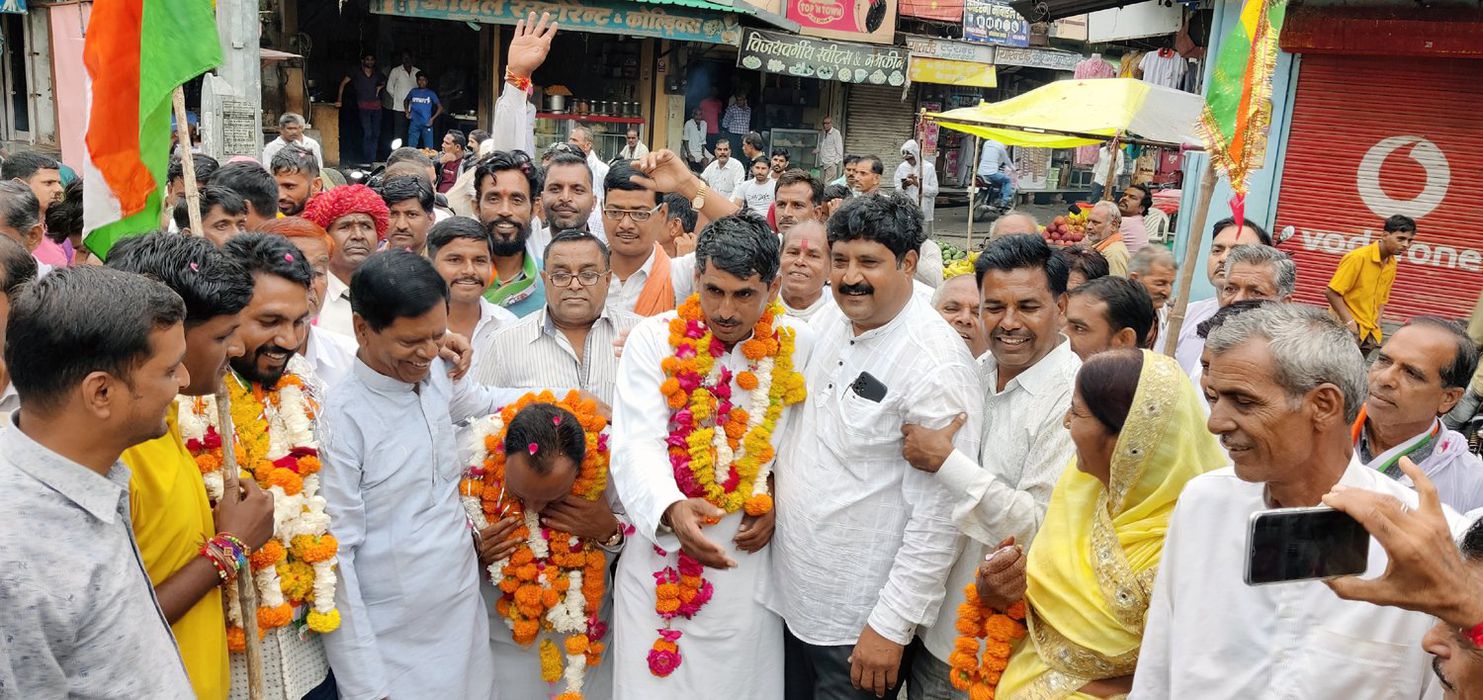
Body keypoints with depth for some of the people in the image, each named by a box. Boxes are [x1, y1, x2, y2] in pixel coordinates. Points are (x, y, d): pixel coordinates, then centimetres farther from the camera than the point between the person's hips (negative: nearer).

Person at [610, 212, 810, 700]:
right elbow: (637, 445, -17)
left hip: (748, 555, 1)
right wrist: (672, 509, -34)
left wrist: (778, 501, -7)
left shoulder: (797, 346, -1)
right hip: (659, 554, -1)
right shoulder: (654, 339, -6)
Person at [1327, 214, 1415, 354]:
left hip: (1369, 333, 7)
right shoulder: (1358, 257, -15)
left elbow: (1382, 298, 17)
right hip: (1346, 330, -7)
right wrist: (1350, 323, -17)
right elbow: (1332, 292, -17)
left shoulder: (1392, 264, 7)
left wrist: (1376, 325, 5)